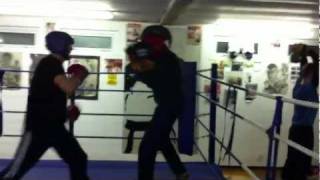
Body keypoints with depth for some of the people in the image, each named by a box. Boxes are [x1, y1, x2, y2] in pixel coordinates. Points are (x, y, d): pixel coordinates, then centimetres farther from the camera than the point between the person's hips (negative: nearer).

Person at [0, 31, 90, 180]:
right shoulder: (50, 63, -15)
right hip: (38, 127, -10)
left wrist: (64, 111, 12)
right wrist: (80, 76, -10)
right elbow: (69, 88, -30)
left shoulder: (54, 65, 14)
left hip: (54, 126, 10)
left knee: (78, 159, 12)